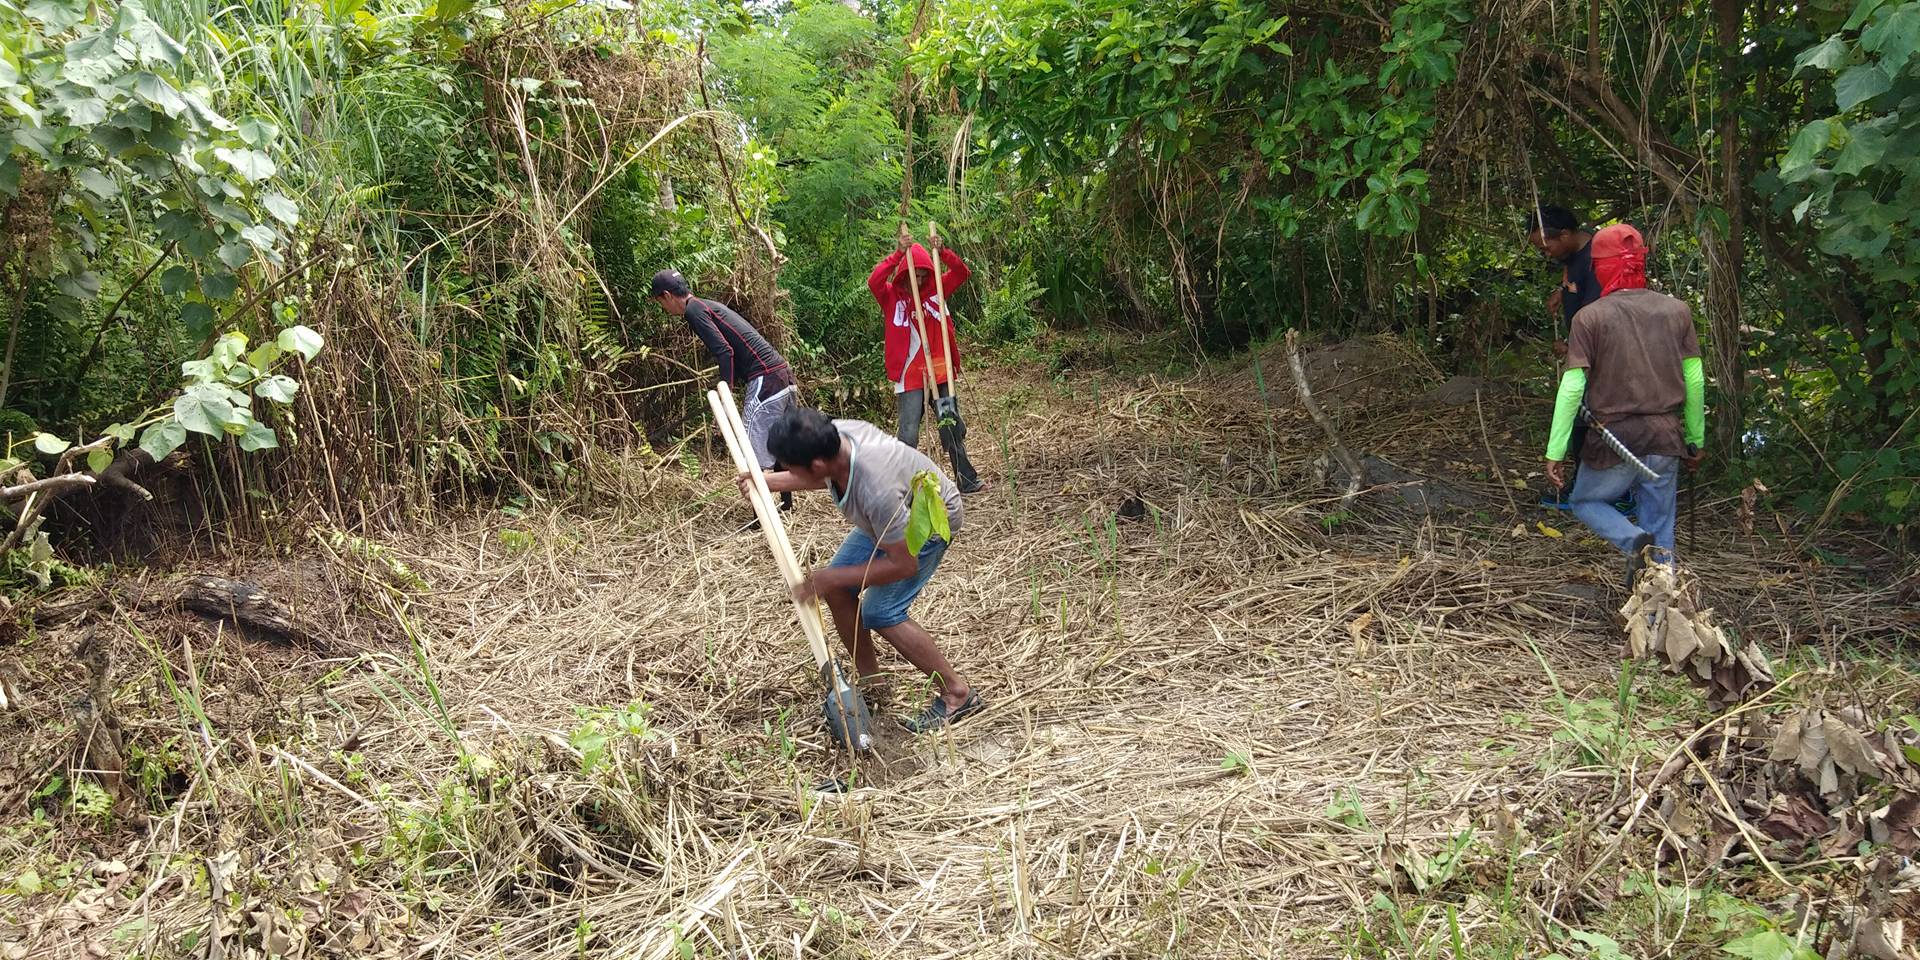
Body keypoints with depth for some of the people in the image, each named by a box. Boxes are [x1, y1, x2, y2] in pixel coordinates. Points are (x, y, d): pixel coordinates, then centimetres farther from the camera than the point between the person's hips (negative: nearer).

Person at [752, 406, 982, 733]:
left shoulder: (876, 491, -44)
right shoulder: (834, 435, -24)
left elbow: (904, 565, -31)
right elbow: (827, 478, 5)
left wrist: (831, 578, -26)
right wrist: (769, 482, -1)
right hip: (889, 517, 8)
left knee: (880, 612, -15)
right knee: (837, 589, 4)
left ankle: (957, 694, -3)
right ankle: (868, 676, 22)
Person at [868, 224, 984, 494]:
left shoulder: (935, 290, 6)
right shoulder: (891, 296, -5)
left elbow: (962, 273, 1)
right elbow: (873, 281, -25)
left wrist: (943, 252, -16)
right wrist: (899, 254, -29)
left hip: (940, 374, 5)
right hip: (909, 377, -5)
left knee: (954, 428, 13)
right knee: (908, 435, -8)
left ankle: (967, 480, 25)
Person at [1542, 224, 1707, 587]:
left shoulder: (1590, 317, -8)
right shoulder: (1677, 310, 4)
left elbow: (1572, 387, -12)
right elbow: (1695, 380, 6)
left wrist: (1555, 452, -9)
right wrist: (1696, 441, 16)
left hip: (1614, 439, -3)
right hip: (1666, 439, 4)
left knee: (1585, 502, 21)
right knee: (1661, 532, 14)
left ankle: (1634, 541, -6)